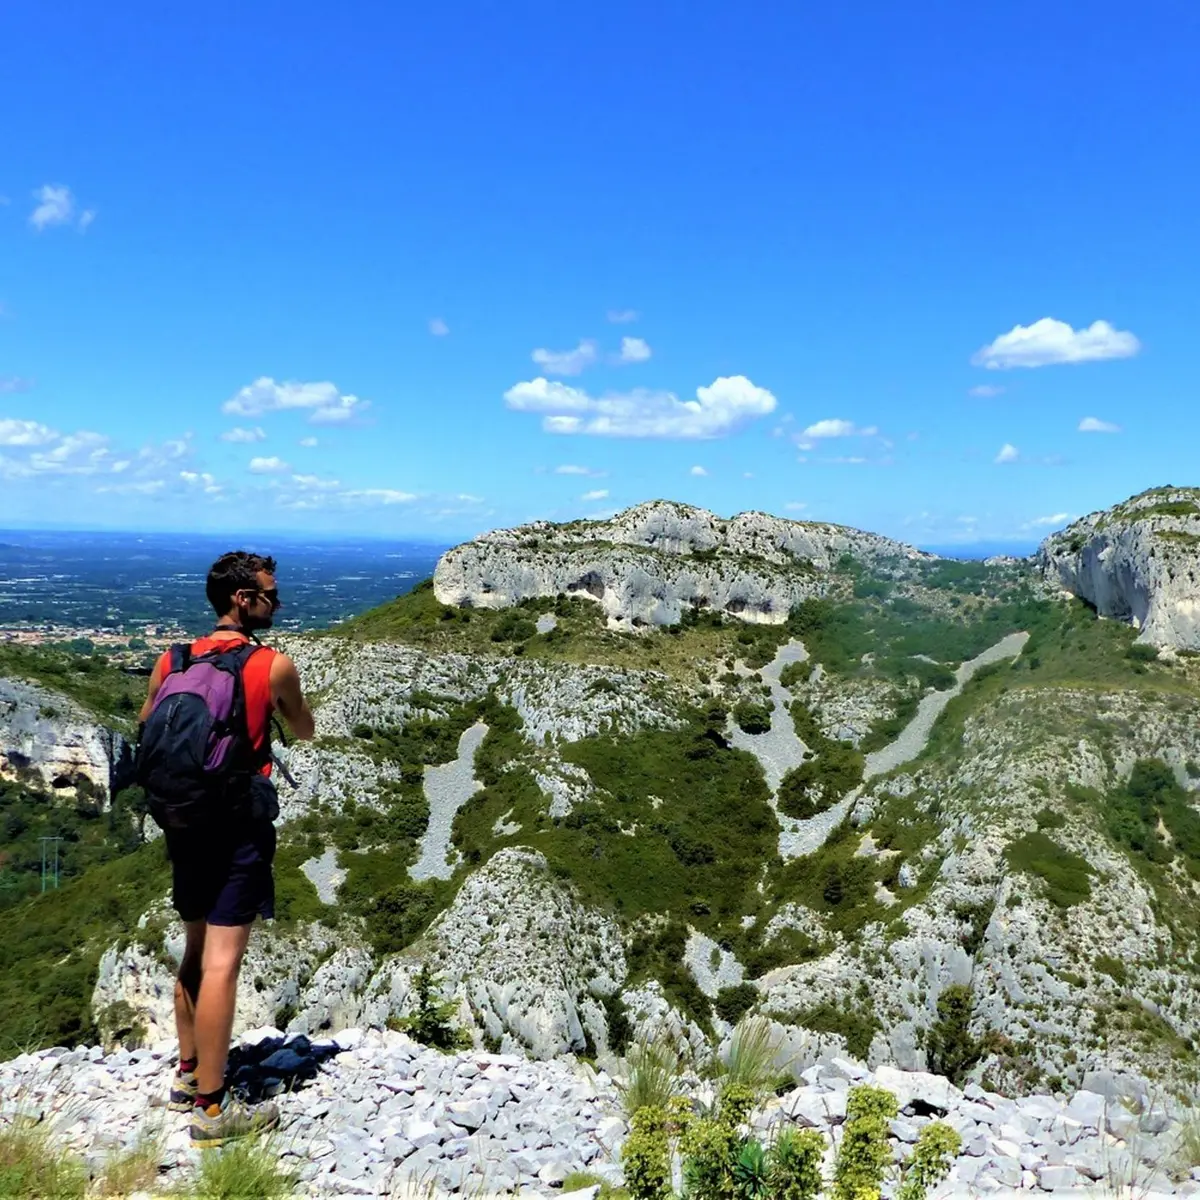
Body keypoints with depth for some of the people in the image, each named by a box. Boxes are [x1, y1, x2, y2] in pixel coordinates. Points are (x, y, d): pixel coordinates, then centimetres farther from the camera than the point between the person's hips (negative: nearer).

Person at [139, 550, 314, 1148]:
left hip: (184, 820, 6)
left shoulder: (170, 662, 4)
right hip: (241, 822, -6)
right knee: (222, 962, -3)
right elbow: (304, 731, 7)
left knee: (195, 949, 19)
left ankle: (187, 1077, 31)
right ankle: (212, 1109, 4)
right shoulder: (275, 665, -10)